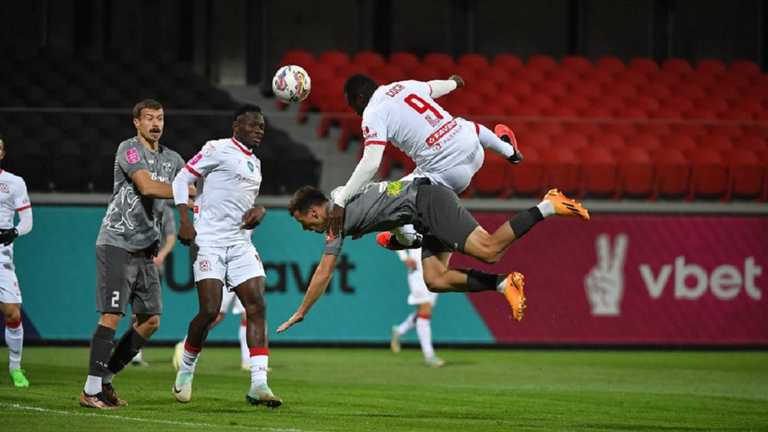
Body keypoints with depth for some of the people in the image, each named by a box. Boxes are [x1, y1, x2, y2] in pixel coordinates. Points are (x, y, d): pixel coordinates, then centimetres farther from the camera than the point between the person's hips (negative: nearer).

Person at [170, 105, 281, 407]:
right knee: (210, 311, -12)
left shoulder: (254, 162, 21)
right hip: (210, 240, -7)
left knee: (257, 306, -9)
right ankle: (186, 369, 12)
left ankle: (258, 384, -14)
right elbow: (182, 180, -3)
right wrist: (185, 222, -14)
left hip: (240, 243, 7)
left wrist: (258, 210, 8)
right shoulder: (218, 149, -1)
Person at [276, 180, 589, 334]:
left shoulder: (338, 214, -6)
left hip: (427, 200, -9)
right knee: (434, 280, -2)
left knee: (488, 249, -20)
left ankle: (546, 207, -16)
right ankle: (504, 284, -6)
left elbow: (323, 274, -5)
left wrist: (299, 314, 2)